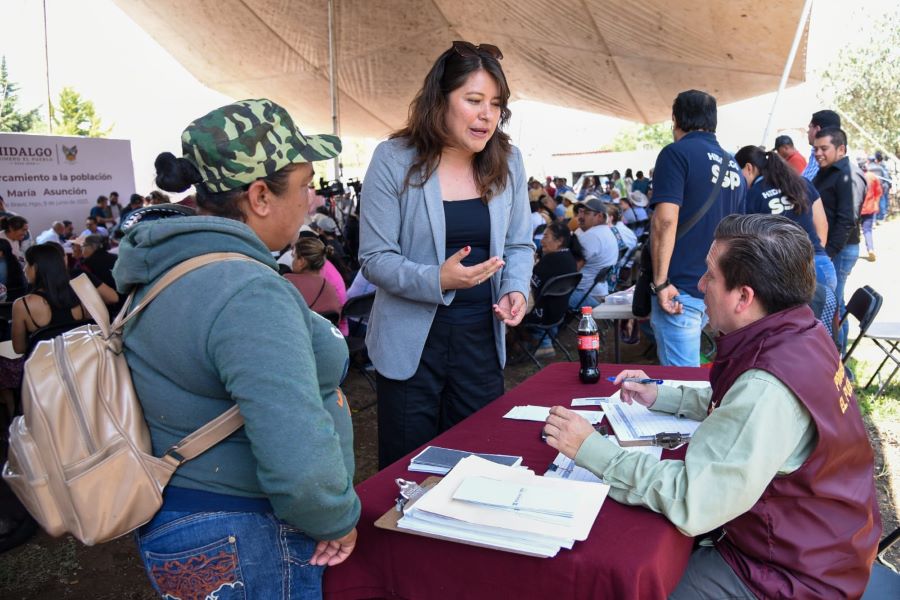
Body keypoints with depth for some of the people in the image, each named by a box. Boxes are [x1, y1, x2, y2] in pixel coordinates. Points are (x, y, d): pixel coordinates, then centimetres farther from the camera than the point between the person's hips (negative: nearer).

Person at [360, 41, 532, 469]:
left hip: (481, 338, 3)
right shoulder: (395, 160, -10)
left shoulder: (508, 162, 1)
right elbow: (375, 258, -12)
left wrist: (516, 290, -11)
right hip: (411, 343, -3)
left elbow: (519, 245, 9)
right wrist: (437, 280, -28)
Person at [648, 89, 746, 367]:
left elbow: (665, 220, -20)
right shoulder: (733, 165, 14)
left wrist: (660, 282, -18)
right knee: (689, 361, 22)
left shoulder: (676, 153, -8)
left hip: (681, 289, -7)